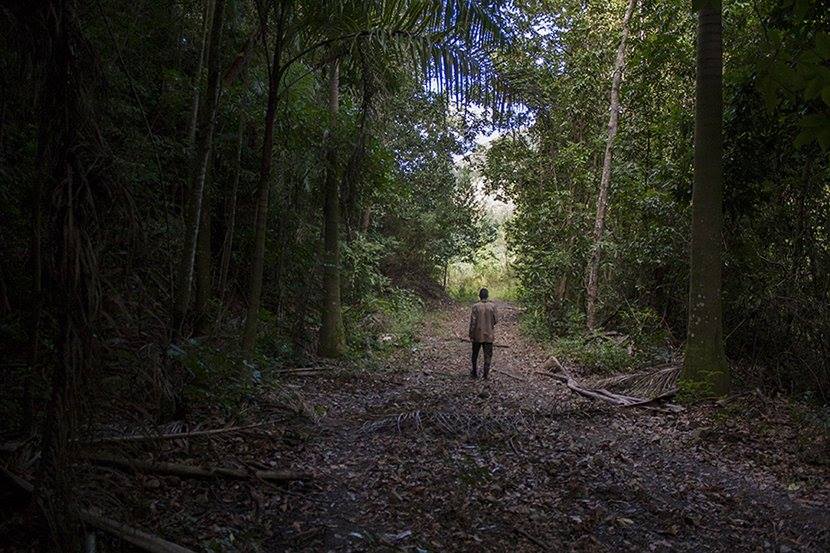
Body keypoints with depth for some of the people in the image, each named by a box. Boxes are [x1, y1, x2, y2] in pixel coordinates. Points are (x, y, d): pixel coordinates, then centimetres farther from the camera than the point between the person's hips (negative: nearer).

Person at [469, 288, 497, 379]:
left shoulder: (476, 306, -12)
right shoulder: (492, 306, -7)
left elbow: (473, 322, -11)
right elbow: (495, 320, -1)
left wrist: (471, 335, -4)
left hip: (478, 335, -1)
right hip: (489, 335, 1)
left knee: (475, 354, 17)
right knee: (488, 355, 8)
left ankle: (474, 372, 26)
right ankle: (485, 374, 7)